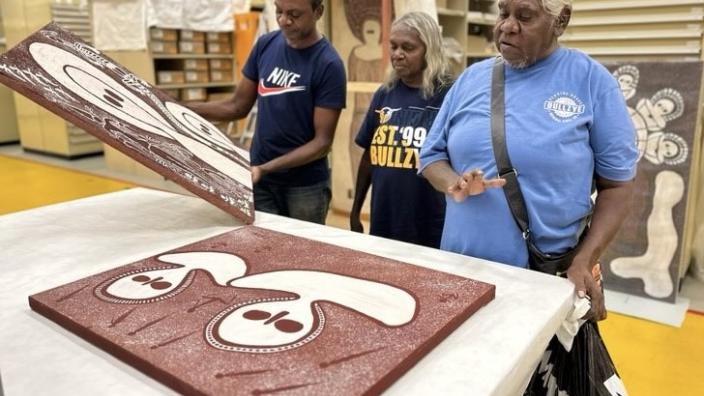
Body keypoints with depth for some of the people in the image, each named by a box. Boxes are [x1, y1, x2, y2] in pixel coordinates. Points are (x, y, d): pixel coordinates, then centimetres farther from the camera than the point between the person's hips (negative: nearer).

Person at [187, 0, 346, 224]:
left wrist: (266, 168, -24)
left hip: (305, 186, -3)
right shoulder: (266, 45, 1)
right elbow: (238, 106, 8)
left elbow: (322, 142, -15)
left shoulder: (328, 65, -14)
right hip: (260, 181, 4)